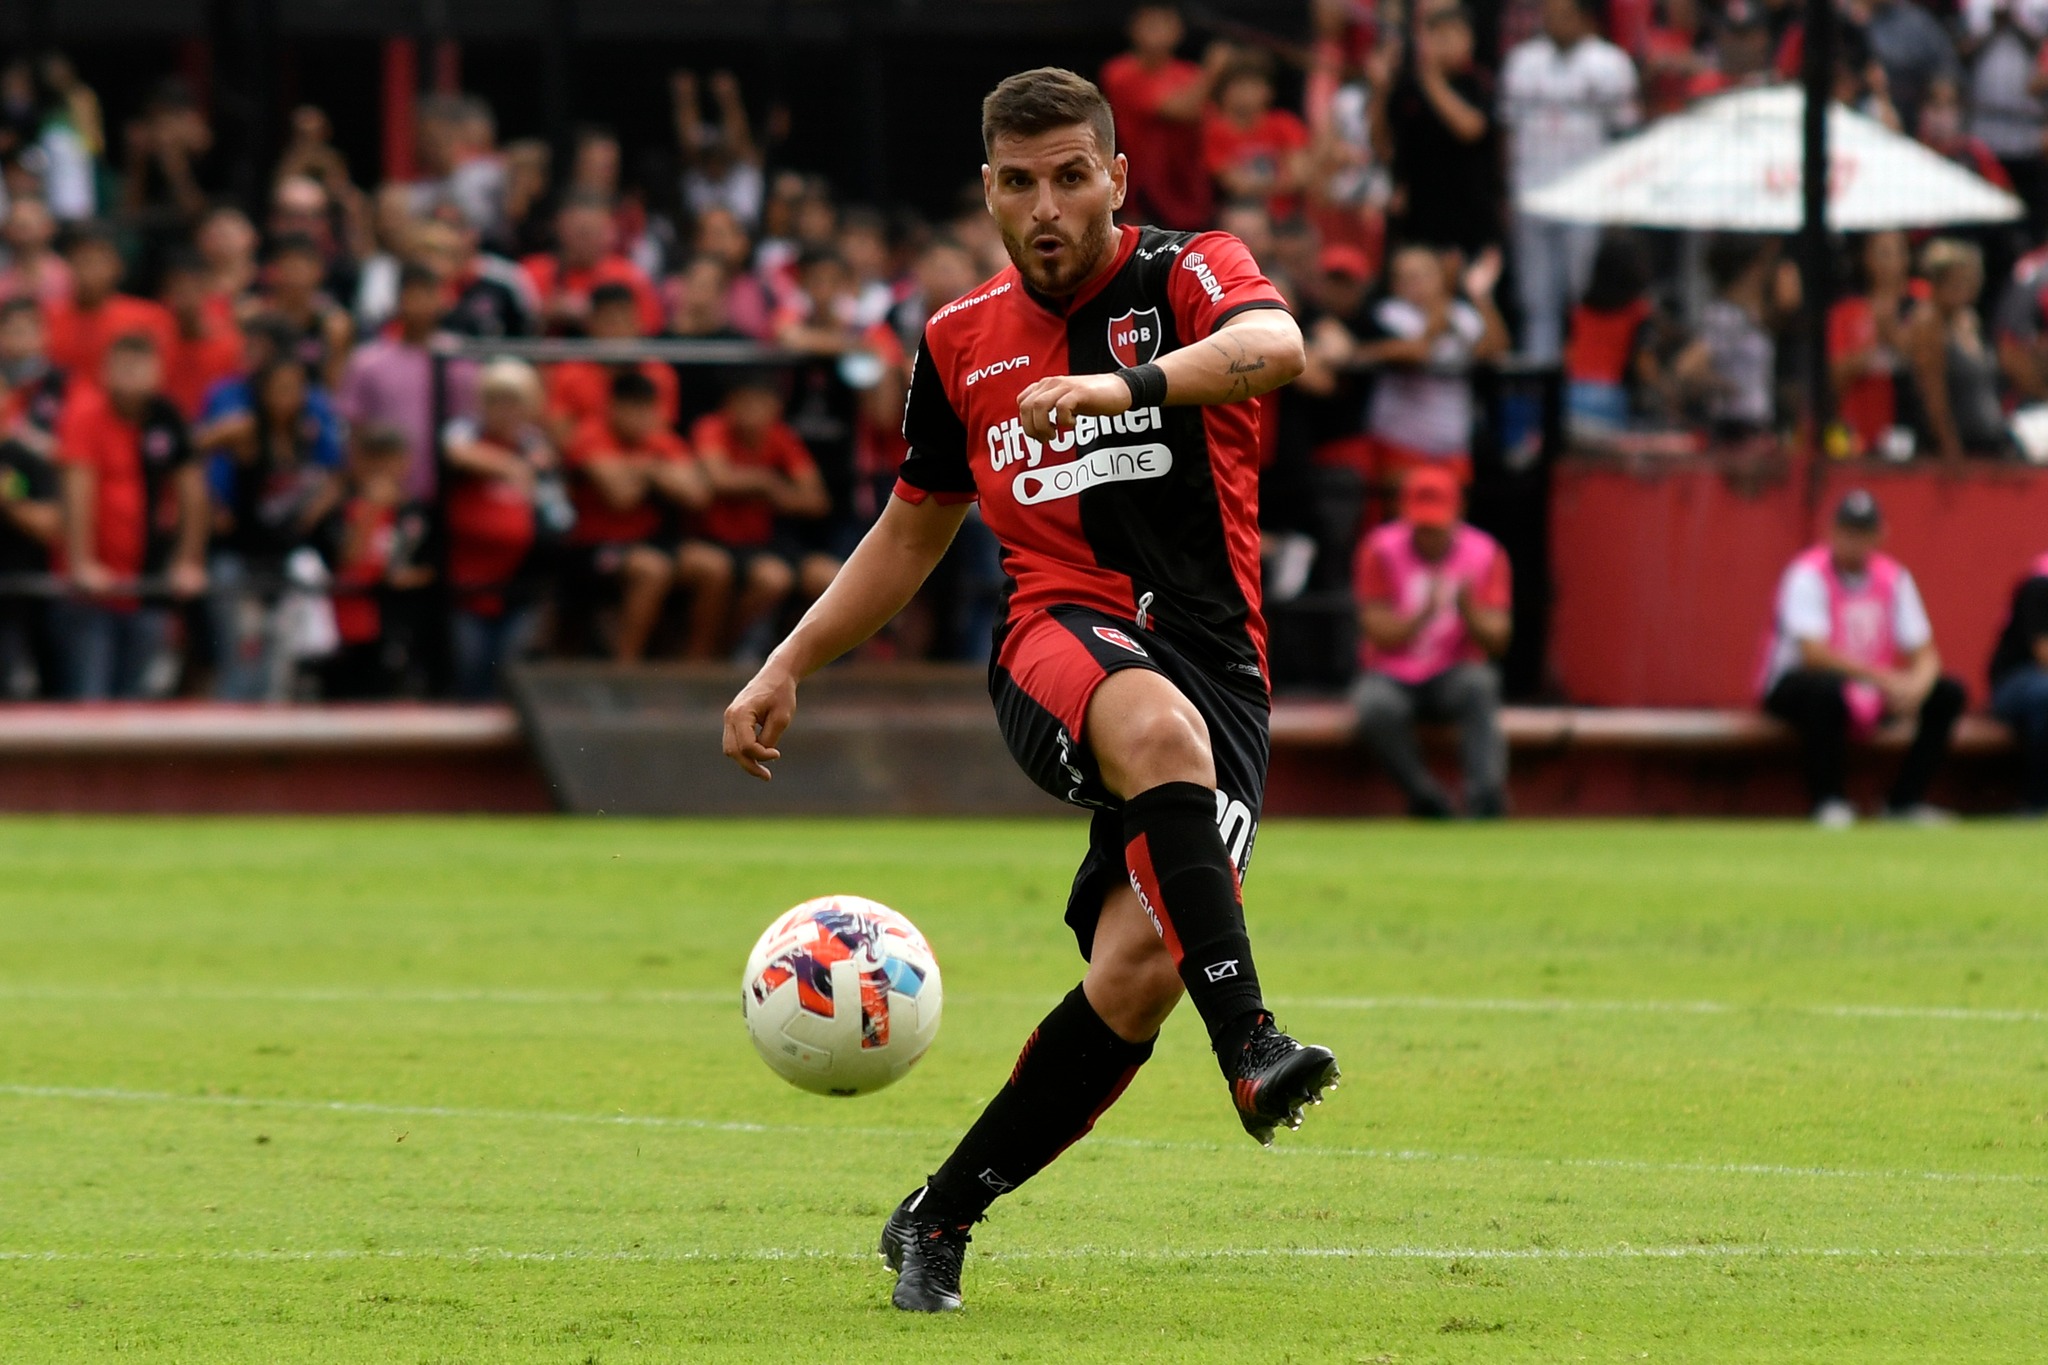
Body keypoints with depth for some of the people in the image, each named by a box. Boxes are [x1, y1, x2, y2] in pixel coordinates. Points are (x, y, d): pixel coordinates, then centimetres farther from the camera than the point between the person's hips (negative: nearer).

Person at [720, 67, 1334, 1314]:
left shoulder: (1190, 275, 3)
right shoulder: (962, 343, 15)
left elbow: (1275, 346, -23)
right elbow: (914, 532, 29)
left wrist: (1126, 384, -40)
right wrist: (789, 669, 22)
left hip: (1214, 662, -1)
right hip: (1059, 644, 1)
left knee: (1140, 970, -18)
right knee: (1162, 728, -38)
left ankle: (941, 1218, 1)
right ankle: (1250, 1043, -49)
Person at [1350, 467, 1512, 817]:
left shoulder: (1484, 554, -1)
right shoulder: (1381, 550, -3)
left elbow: (1497, 641, -8)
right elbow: (1380, 636, -11)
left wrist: (1469, 611, -28)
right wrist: (1424, 614, -29)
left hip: (1453, 673, 1)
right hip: (1391, 675, -1)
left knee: (1479, 684, -34)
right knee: (1377, 708, -35)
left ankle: (1485, 806, -43)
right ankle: (1430, 804, -24)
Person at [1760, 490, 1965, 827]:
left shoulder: (1893, 577, 2)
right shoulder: (1809, 575, -15)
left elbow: (1925, 656, -1)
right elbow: (1813, 653, -29)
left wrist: (1917, 683, -26)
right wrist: (1882, 676, -39)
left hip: (1874, 695, 6)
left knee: (1949, 693, -12)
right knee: (1826, 689, -41)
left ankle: (1906, 800, -5)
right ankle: (1829, 800, -23)